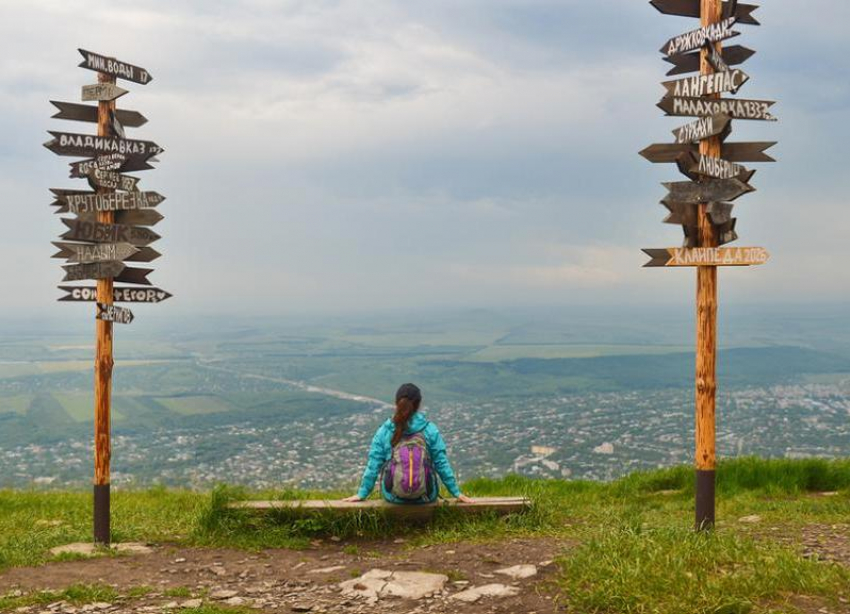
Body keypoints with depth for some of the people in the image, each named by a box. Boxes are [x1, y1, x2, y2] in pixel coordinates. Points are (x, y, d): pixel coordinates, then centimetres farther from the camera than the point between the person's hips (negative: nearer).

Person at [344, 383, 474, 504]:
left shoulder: (384, 432, -5)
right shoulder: (430, 430, -8)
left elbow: (373, 466, -3)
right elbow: (442, 464, -5)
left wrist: (361, 494, 7)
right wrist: (457, 493, 4)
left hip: (394, 497, 1)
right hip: (425, 497, -1)